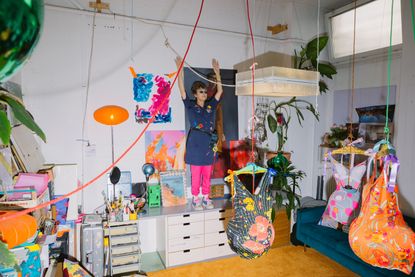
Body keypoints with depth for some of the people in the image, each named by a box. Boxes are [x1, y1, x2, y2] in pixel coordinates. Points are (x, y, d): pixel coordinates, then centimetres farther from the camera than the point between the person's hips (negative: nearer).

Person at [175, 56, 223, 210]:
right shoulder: (190, 106, -1)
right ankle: (195, 200, 15)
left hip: (209, 144, 4)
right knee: (196, 175, 2)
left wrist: (217, 72, 5)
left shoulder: (211, 105, 9)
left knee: (207, 175, 10)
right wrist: (180, 69, -12)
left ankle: (206, 199, 22)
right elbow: (182, 89, -8)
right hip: (195, 144, -4)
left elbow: (220, 91, 10)